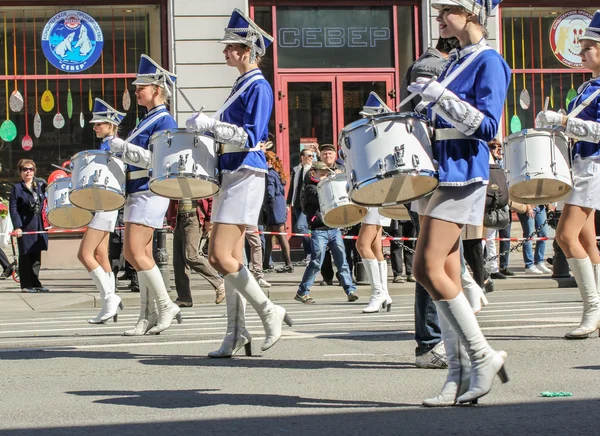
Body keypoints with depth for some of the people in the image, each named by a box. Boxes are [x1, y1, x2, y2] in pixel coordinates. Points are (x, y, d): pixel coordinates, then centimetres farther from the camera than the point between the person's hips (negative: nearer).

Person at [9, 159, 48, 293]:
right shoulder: (17, 188, -3)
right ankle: (26, 285, 3)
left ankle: (35, 283, 16)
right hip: (25, 227, -5)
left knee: (36, 256, 9)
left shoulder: (41, 184, 9)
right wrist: (17, 227, -16)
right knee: (26, 256, -1)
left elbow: (46, 201, 17)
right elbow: (13, 209, -8)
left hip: (39, 226, 5)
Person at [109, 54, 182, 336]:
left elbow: (155, 160, -20)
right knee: (139, 255, 7)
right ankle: (149, 316, 11)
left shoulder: (164, 121, -9)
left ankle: (165, 306, -6)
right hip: (135, 193, 10)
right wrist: (119, 151, 14)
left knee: (135, 253, -15)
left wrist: (122, 147, -19)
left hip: (150, 193, -10)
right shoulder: (147, 120, 19)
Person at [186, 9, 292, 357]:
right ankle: (237, 335, 10)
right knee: (231, 258, 7)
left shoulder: (259, 87, -11)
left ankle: (270, 312, -3)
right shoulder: (242, 85, 17)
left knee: (220, 257, -14)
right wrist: (205, 126, 13)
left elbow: (251, 137, -19)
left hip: (245, 176, -10)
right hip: (230, 174, 10)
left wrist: (210, 124, -19)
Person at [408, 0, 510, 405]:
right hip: (436, 170, 9)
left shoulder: (489, 61, -9)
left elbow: (487, 126, -17)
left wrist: (440, 95, -20)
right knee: (445, 275, 6)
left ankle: (483, 356, -4)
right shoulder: (454, 62, 17)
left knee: (428, 269, -15)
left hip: (462, 174, -9)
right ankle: (459, 373, 9)